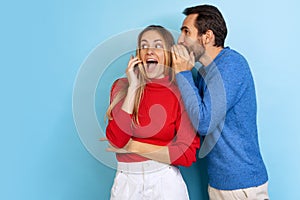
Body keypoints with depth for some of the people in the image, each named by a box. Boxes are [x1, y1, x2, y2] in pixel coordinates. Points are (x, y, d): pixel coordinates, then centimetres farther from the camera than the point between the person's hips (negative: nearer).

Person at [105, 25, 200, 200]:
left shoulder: (181, 93, -9)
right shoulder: (122, 86, -2)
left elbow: (188, 154, -11)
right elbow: (116, 140, -13)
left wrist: (132, 146, -12)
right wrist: (134, 87, -14)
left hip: (165, 182, -2)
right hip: (125, 182, 2)